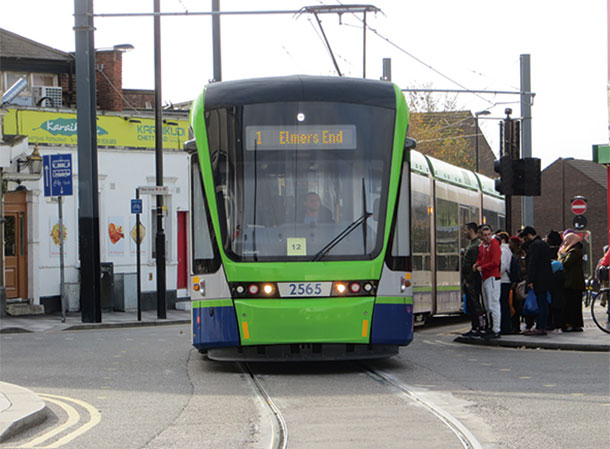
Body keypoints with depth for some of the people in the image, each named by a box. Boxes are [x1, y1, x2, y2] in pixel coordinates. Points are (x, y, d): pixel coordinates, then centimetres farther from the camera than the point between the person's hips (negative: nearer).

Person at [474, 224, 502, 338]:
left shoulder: (494, 245, -10)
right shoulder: (481, 246, 16)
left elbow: (495, 263, -17)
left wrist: (482, 268, -9)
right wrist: (477, 264, 2)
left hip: (492, 278, -9)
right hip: (484, 278, 9)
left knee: (493, 305, -10)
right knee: (487, 306, 14)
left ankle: (496, 331, -11)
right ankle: (490, 328, 20)